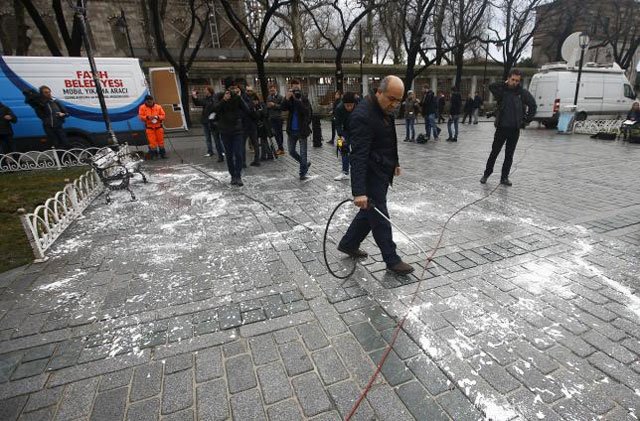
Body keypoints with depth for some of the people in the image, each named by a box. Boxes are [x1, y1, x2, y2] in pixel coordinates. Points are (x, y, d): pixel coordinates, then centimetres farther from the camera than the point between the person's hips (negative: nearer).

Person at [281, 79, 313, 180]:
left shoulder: (304, 99, -5)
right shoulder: (289, 99, 4)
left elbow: (307, 112, -21)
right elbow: (283, 108, -13)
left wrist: (298, 100, -27)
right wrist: (287, 98, -27)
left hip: (302, 130, -4)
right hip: (291, 130, 5)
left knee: (303, 153, 1)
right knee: (291, 152, 12)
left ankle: (303, 173, 11)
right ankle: (305, 164, 32)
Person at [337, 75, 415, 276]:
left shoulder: (385, 108, 7)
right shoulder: (363, 116, -24)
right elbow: (358, 156, -30)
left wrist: (394, 162, 25)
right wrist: (359, 191, -34)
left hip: (381, 173, 10)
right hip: (371, 176, -10)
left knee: (370, 212, 19)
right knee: (380, 218, 2)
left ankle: (348, 244, 36)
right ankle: (392, 260, 18)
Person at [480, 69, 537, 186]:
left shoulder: (523, 93, 2)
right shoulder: (502, 90, 0)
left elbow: (533, 106, 9)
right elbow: (491, 86, -15)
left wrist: (527, 120, 4)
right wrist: (505, 83, -10)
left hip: (515, 129, 1)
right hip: (501, 128, -1)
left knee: (509, 155, 7)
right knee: (494, 152, 4)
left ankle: (504, 177, 15)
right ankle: (486, 174, 16)